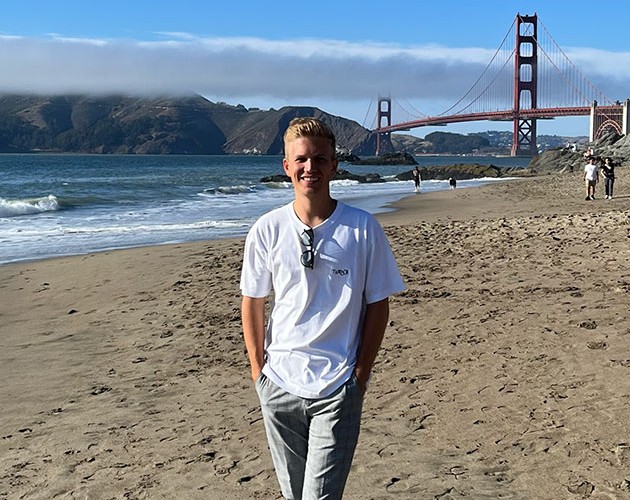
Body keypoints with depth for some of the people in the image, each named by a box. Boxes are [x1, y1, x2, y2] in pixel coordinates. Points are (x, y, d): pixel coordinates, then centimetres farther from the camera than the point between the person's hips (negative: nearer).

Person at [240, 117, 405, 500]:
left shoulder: (363, 229, -8)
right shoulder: (267, 230, -3)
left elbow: (378, 305, -2)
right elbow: (252, 302, 7)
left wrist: (361, 374, -4)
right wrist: (258, 367, 5)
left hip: (338, 388, -2)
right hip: (279, 384, 3)